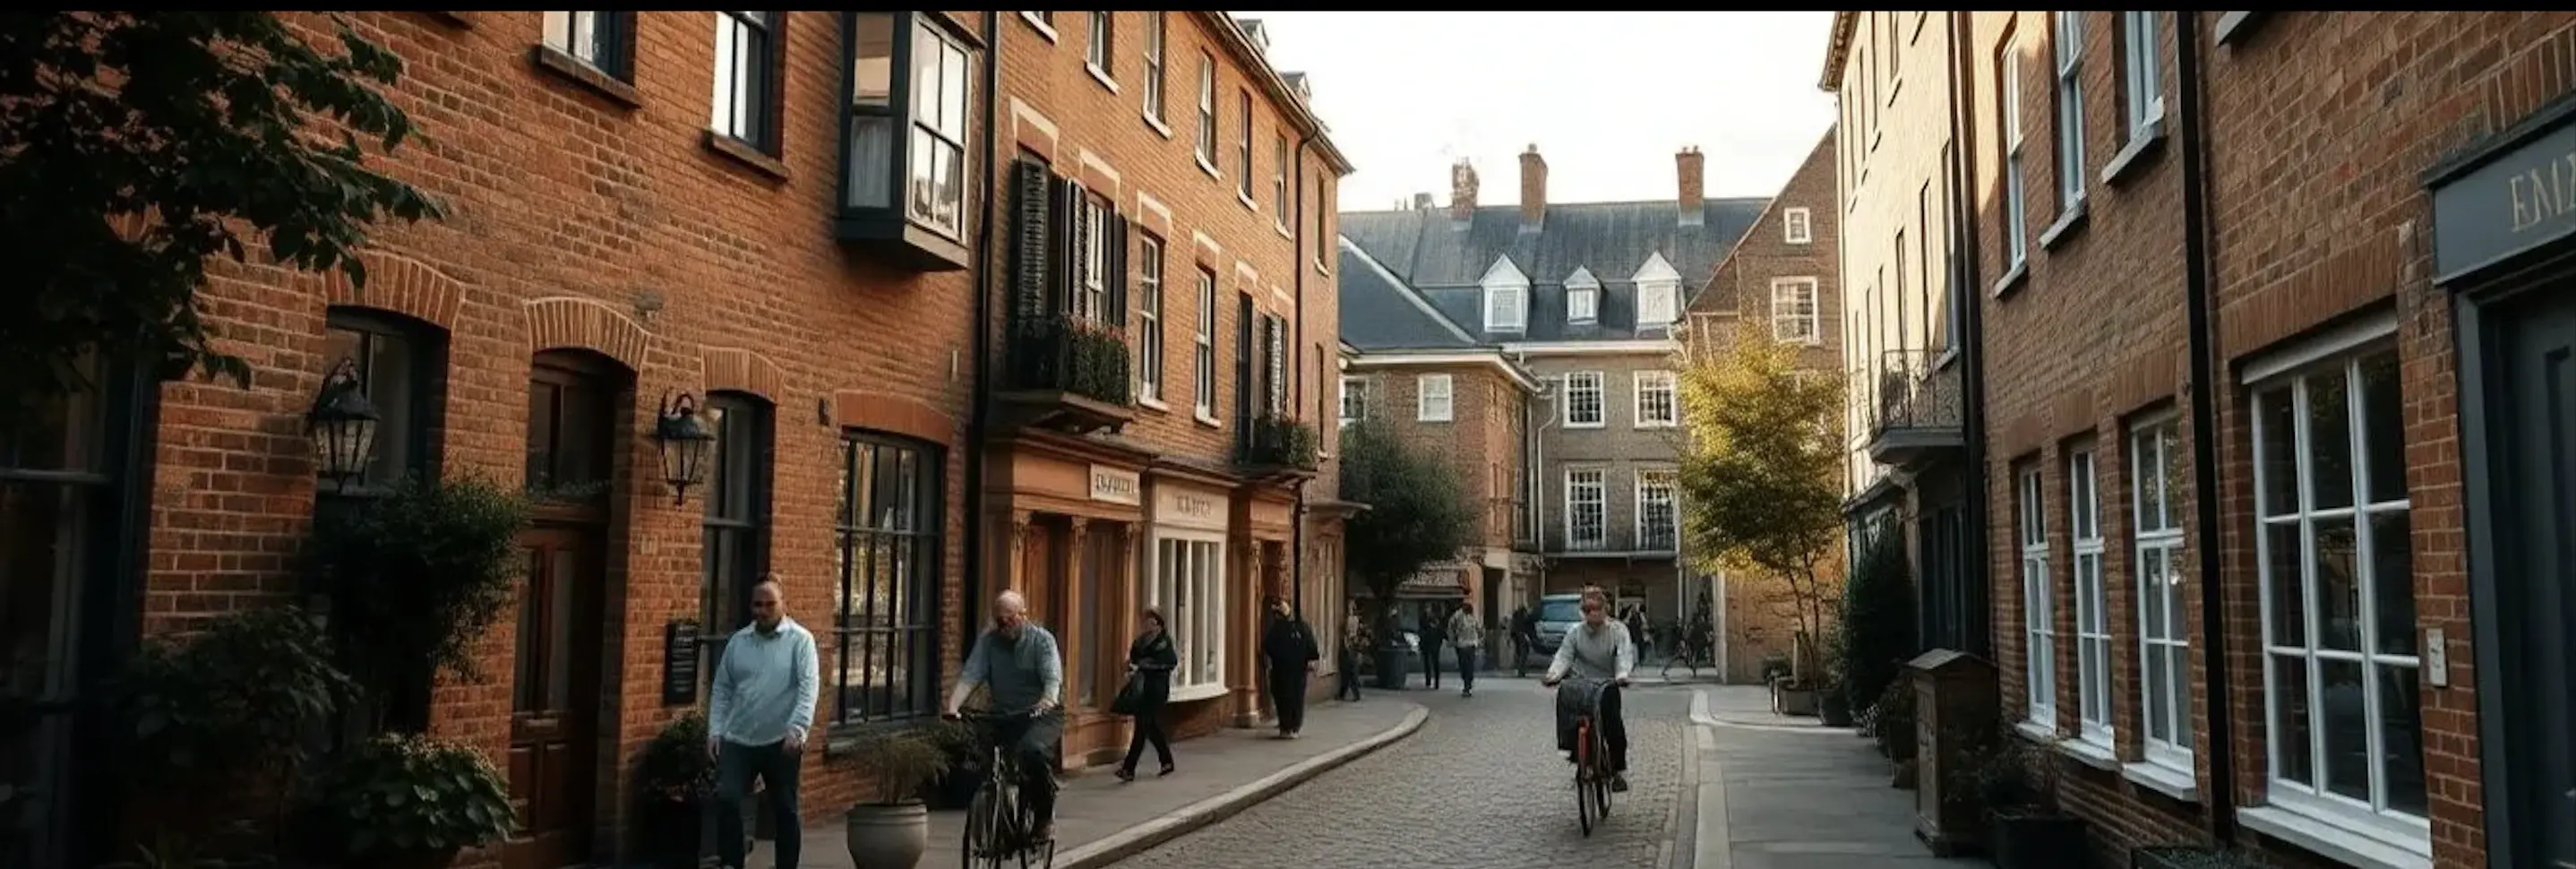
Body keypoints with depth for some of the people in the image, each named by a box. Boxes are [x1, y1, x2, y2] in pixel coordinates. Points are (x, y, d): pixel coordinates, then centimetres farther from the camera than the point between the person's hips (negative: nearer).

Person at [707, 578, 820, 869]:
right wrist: (714, 730, 2)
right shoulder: (738, 641, 8)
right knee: (727, 798, -13)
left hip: (782, 742, -3)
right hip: (738, 739, 3)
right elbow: (721, 689, 11)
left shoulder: (800, 640, -5)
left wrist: (797, 729, -26)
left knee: (785, 810, 7)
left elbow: (809, 688, -15)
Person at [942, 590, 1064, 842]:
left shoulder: (1042, 639, -5)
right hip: (1003, 716, 4)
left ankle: (1045, 815, -12)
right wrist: (952, 705, -27)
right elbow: (969, 676, -9)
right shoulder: (988, 641, 3)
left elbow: (1053, 678, -18)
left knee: (1033, 750, -32)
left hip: (1041, 716, -4)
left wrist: (1047, 701, -40)